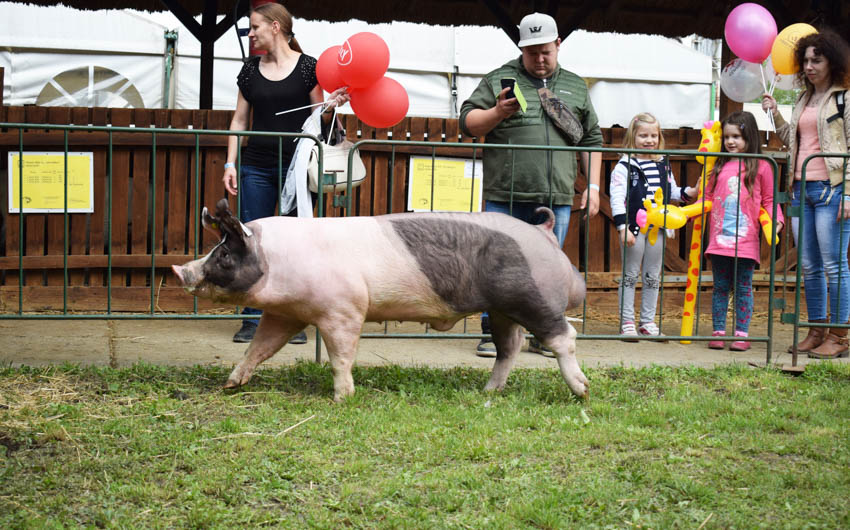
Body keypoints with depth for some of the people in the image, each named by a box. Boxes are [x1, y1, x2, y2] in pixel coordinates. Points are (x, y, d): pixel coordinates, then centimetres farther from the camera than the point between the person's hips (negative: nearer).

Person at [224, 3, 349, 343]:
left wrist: (331, 106, -19)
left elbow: (318, 117, 3)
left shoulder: (307, 67, -1)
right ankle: (253, 319, 7)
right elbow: (240, 120, 11)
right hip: (257, 168, 3)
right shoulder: (251, 70, 9)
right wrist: (230, 163, 3)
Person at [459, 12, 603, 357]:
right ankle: (492, 334, 9)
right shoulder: (499, 80, 7)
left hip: (556, 198, 3)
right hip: (506, 197, -2)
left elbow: (592, 139, 20)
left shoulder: (575, 87, 17)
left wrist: (593, 186, 12)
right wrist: (497, 113, -15)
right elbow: (468, 122, 4)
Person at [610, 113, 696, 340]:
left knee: (653, 277, 10)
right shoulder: (624, 166, -7)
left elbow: (672, 191, 21)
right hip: (634, 227, -5)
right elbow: (617, 198, -12)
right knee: (630, 276, 3)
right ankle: (627, 322, 8)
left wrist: (690, 192, 1)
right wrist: (623, 227, -19)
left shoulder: (663, 164, 11)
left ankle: (647, 321, 18)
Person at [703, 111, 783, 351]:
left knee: (743, 287, 2)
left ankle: (741, 334, 7)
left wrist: (776, 220, -10)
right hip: (720, 239, 3)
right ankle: (718, 332, 13)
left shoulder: (760, 167, 1)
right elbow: (708, 198, 15)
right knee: (720, 286, 7)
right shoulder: (720, 166, 11)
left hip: (746, 240, -3)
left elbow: (769, 199, 5)